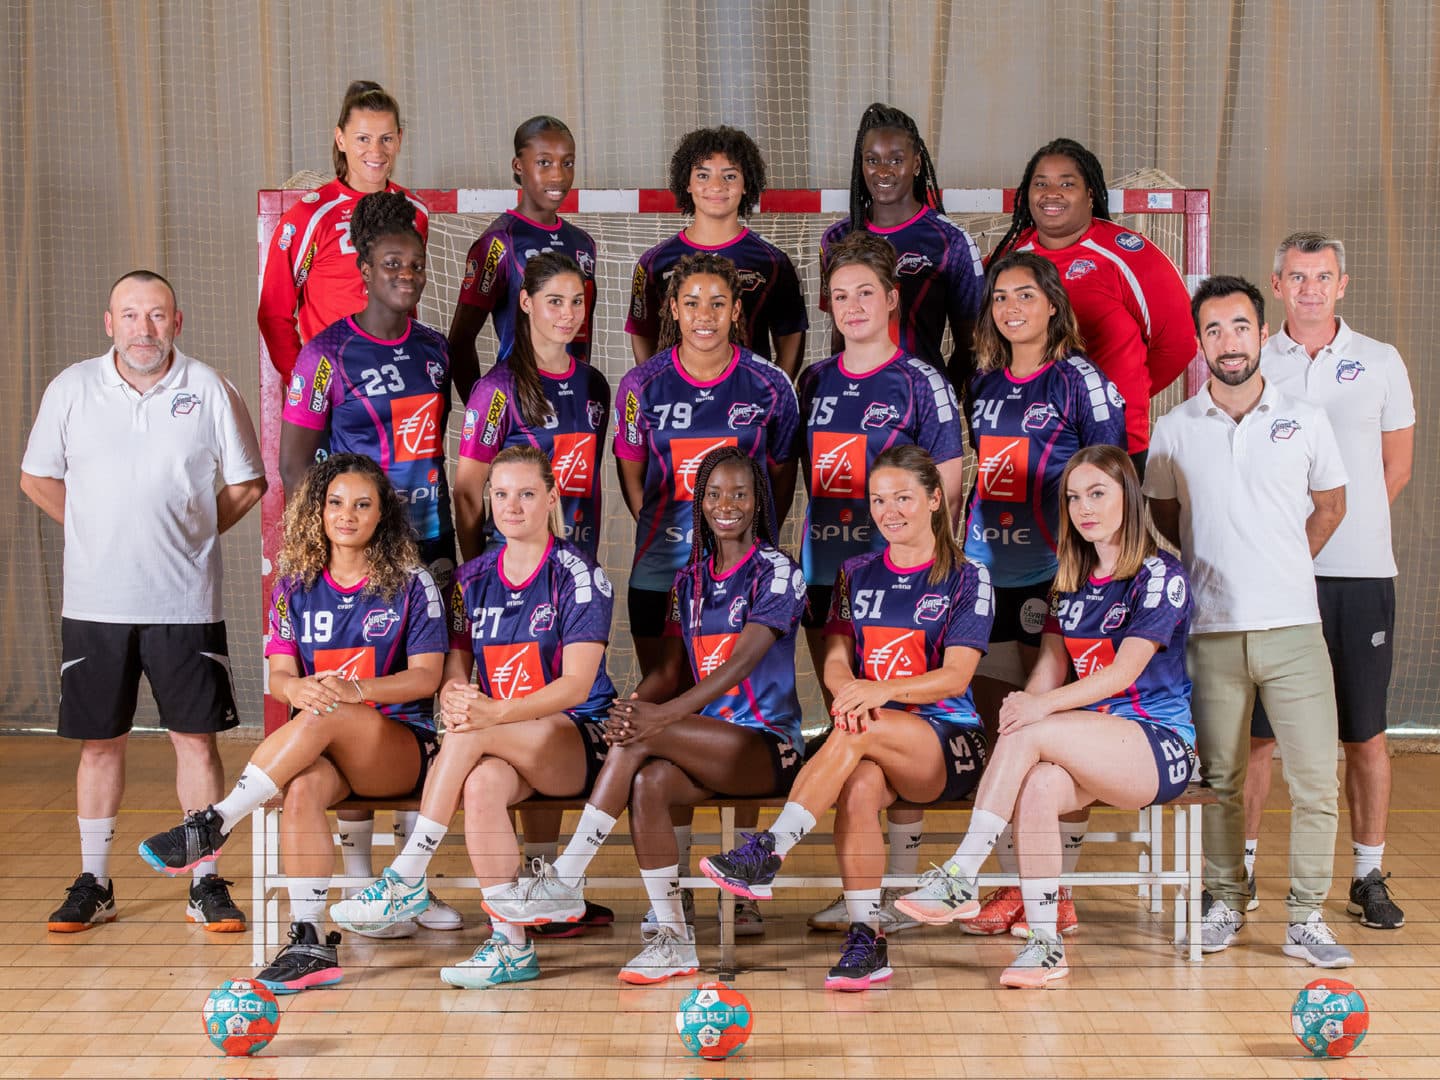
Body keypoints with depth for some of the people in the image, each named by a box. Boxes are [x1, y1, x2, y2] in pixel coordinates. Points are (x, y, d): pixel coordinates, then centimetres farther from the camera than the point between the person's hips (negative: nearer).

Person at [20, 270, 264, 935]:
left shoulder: (208, 391, 1)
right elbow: (35, 477, 13)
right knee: (100, 741, 7)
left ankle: (206, 885, 9)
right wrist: (99, 534, 8)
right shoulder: (71, 389, 4)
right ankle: (94, 885, 18)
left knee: (196, 738, 0)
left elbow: (246, 485, 8)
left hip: (185, 602, -1)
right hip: (95, 604, 1)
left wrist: (190, 534, 4)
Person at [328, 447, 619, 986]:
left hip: (579, 742, -4)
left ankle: (407, 879, -25)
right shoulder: (473, 578, 11)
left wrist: (495, 712, -30)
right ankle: (510, 945, -31)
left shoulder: (578, 574, -5)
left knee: (471, 734, -32)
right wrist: (455, 699, -17)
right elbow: (454, 675, 9)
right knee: (481, 784, -33)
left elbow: (577, 684, -14)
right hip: (505, 748, 4)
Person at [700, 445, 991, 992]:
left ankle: (766, 853, -37)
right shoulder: (857, 575, 15)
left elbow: (955, 677, -9)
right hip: (876, 745, 3)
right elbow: (835, 661, 6)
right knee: (858, 785, -34)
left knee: (859, 731, -35)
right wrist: (849, 690, -19)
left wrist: (881, 691, -25)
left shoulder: (966, 578, 2)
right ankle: (867, 940, -30)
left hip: (948, 740, -3)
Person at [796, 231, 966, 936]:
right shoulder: (815, 383, 13)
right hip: (825, 573, 5)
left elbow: (949, 486, -3)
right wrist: (801, 558, 10)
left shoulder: (920, 382, -2)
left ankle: (902, 888, 4)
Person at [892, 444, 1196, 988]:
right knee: (1038, 785, -31)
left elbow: (1124, 671, -16)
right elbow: (1052, 664, 10)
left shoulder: (1160, 576, -5)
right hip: (1093, 748, 5)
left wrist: (1043, 706, -28)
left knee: (1027, 736, -30)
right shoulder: (1071, 581, 16)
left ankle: (959, 879, -25)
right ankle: (1045, 944, -26)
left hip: (1160, 747, -5)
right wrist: (1021, 705, -12)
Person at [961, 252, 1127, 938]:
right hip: (988, 576, 6)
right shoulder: (984, 383, 13)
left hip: (1056, 574, -5)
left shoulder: (1080, 379, -3)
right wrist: (960, 552, 18)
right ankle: (1013, 886, 15)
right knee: (999, 733, 6)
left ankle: (1058, 889, 4)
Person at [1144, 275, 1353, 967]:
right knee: (1219, 779, 8)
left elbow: (1331, 506, 16)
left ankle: (1306, 920, 6)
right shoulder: (1174, 429, 4)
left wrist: (1283, 568, 11)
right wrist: (1216, 566, 10)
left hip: (1293, 627, 0)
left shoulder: (1305, 421, 4)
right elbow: (1161, 511, 18)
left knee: (1316, 780, -4)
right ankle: (1224, 904, 21)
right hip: (1211, 631, 0)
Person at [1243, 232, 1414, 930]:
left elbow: (1396, 463, 12)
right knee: (1256, 729, 2)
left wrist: (1349, 521, 2)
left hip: (1359, 571, 0)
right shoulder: (1253, 364, 6)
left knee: (1364, 733, 5)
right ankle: (1242, 865, 15)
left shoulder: (1379, 362, 7)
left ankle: (1369, 876, 16)